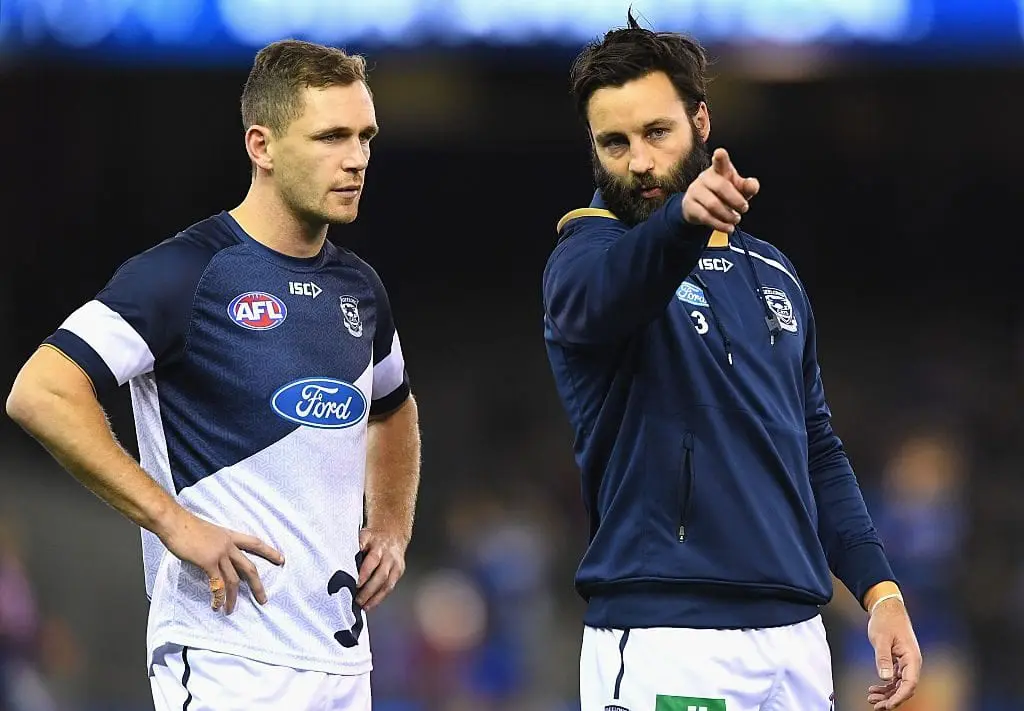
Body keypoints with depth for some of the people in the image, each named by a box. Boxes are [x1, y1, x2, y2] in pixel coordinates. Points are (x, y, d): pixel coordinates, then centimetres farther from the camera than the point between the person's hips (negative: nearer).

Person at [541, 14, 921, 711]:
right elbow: (601, 291, -30)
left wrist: (879, 588, 7)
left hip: (796, 633, 6)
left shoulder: (772, 274, 15)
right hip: (664, 645, -5)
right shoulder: (589, 253, -4)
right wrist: (680, 220, -51)